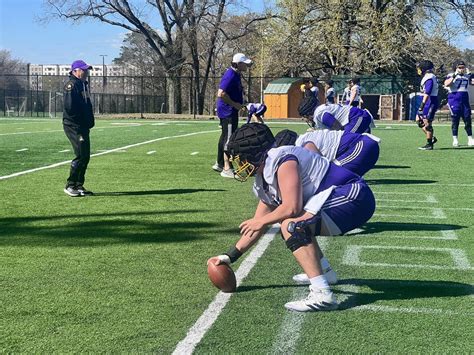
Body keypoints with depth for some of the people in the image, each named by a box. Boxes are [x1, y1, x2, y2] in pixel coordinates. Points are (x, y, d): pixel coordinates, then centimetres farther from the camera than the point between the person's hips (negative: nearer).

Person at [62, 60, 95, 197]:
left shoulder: (84, 84, 17)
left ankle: (79, 186, 18)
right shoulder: (72, 85, -13)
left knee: (85, 156, 10)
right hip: (73, 126, -10)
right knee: (81, 156, -11)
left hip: (83, 126, 10)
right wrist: (78, 121, -14)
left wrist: (89, 121, 9)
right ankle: (70, 186, -2)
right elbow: (69, 107, -22)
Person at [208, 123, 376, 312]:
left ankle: (322, 294, -29)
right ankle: (323, 273, 34)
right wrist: (229, 256, 22)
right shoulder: (265, 181, 15)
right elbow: (256, 225, 22)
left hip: (354, 197, -10)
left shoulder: (281, 161, -16)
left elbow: (292, 207, -25)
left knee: (292, 224, -23)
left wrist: (261, 221, -9)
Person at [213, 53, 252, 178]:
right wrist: (235, 104, -20)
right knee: (229, 139, -8)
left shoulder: (236, 75, 13)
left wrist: (240, 104, 14)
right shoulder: (230, 75, -19)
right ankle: (226, 169, -3)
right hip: (228, 112, -11)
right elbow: (221, 94, -26)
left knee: (225, 137, 19)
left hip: (232, 111, 11)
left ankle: (219, 164, 32)